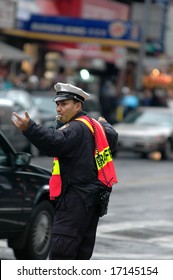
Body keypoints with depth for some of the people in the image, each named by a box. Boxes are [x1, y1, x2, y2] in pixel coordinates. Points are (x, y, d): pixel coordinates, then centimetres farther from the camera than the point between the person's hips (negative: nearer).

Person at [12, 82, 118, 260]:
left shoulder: (77, 128, -14)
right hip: (94, 197, 10)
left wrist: (29, 128, -45)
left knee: (61, 250, -14)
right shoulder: (95, 126, 16)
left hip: (77, 197, -10)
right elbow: (112, 138, 37)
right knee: (81, 251, 16)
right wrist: (104, 124, 58)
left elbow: (56, 142, -33)